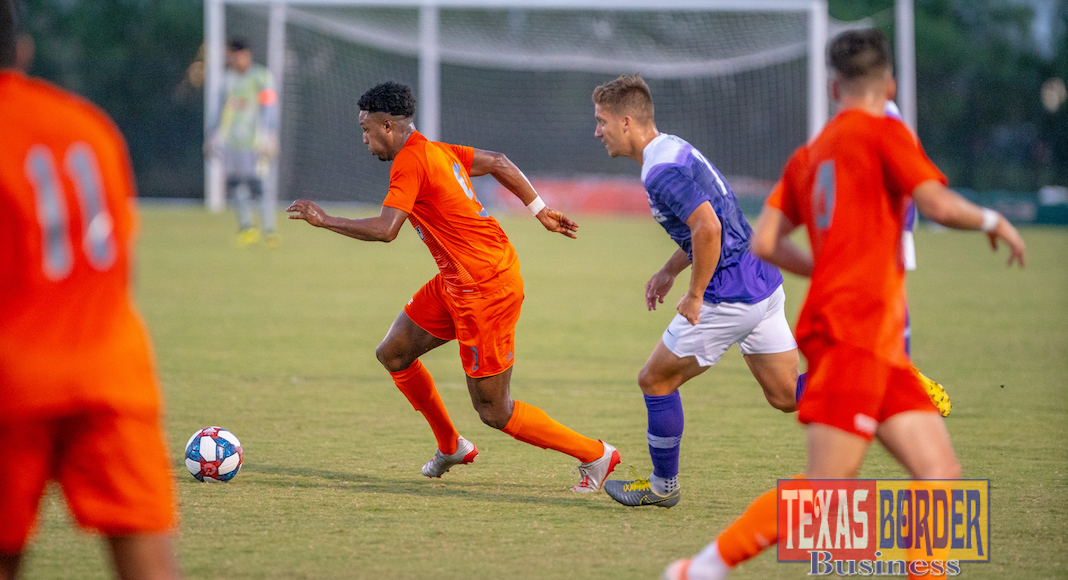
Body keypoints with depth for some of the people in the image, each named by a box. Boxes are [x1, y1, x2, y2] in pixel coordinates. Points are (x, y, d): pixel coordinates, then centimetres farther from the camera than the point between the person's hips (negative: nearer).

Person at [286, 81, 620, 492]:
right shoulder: (438, 151, 11)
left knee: (494, 412, -2)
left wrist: (324, 220, -14)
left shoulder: (409, 162, -17)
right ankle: (450, 447, 28)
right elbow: (498, 163, 19)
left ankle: (595, 455, 7)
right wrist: (539, 209, 23)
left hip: (486, 289, -10)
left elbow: (384, 230, -25)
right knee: (392, 354, 14)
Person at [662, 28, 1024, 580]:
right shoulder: (881, 132, -3)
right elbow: (939, 204, -13)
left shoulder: (808, 154, 19)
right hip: (854, 333, -9)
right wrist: (991, 220, 6)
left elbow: (764, 242, 14)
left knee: (942, 477, 2)